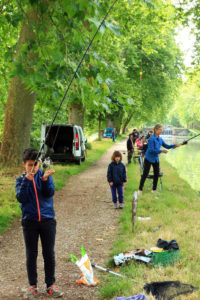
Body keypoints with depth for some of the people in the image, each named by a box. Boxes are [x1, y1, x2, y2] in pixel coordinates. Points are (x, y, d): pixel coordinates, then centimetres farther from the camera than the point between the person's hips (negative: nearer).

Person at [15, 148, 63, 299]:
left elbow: (50, 193, -9)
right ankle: (32, 286, 19)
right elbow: (20, 198, -11)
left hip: (47, 220, 0)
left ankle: (51, 285, 17)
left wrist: (45, 179, -25)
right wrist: (27, 180, -20)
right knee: (31, 255, 8)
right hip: (29, 221, 0)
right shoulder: (21, 180, 3)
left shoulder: (45, 175, 3)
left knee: (49, 254, 5)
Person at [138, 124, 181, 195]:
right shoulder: (151, 139, -17)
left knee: (156, 173, 8)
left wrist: (175, 145, 0)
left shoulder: (160, 139, 6)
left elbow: (166, 146, 13)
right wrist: (161, 151, -24)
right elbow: (151, 150, -22)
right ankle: (140, 189, 4)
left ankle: (154, 189, 20)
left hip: (156, 159, 7)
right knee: (145, 174, -4)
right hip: (149, 159, -7)